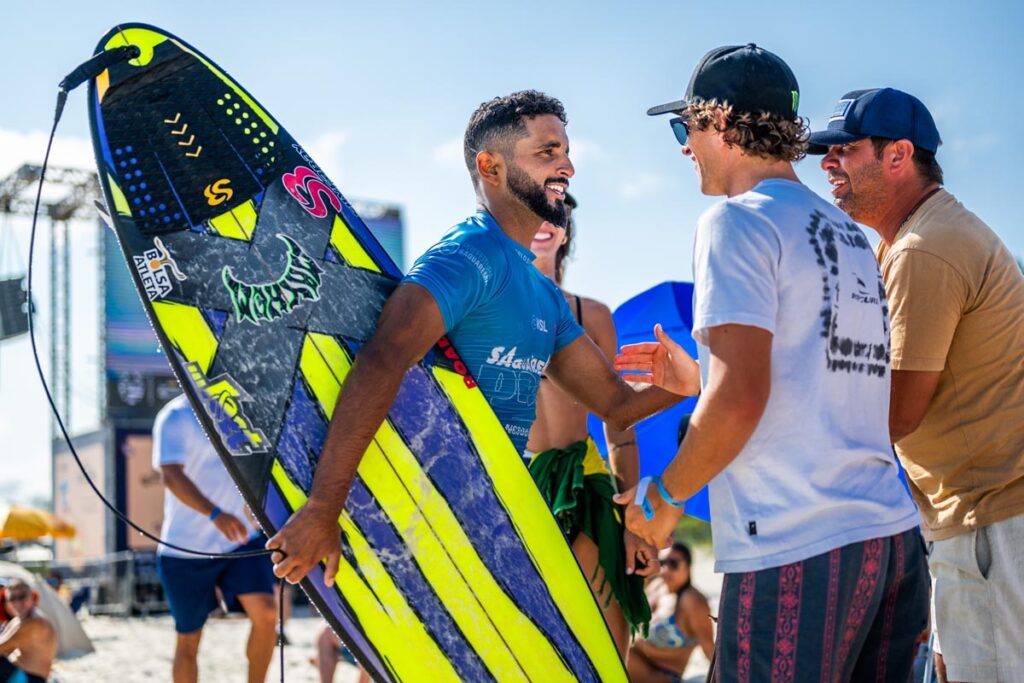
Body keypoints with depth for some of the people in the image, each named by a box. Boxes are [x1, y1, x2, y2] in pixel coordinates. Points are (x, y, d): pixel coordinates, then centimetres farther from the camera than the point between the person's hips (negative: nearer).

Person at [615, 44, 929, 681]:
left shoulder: (738, 221, -6)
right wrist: (696, 378, 30)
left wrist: (664, 495, -2)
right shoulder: (851, 235, 18)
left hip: (795, 555, -8)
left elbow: (740, 397, -16)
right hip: (894, 535, 8)